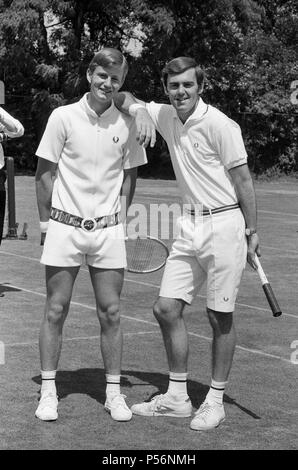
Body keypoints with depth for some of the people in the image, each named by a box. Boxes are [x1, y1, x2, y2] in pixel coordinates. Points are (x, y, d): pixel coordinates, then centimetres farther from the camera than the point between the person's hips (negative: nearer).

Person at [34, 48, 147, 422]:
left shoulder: (127, 124, 3)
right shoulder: (64, 117, -3)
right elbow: (45, 174, 2)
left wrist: (119, 219, 8)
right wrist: (47, 224, 0)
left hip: (108, 231, 2)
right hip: (65, 227, -2)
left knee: (110, 313, 3)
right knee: (56, 311, 2)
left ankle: (114, 392, 13)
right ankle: (48, 391, 12)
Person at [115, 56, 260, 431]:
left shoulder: (219, 124, -13)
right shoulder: (166, 117, 6)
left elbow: (242, 179, -9)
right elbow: (123, 99, 19)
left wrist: (252, 233, -8)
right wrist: (139, 110, -5)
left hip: (224, 224, -7)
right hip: (189, 226, 7)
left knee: (220, 316, 1)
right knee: (166, 309, 4)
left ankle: (215, 401, 13)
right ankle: (177, 397, 15)